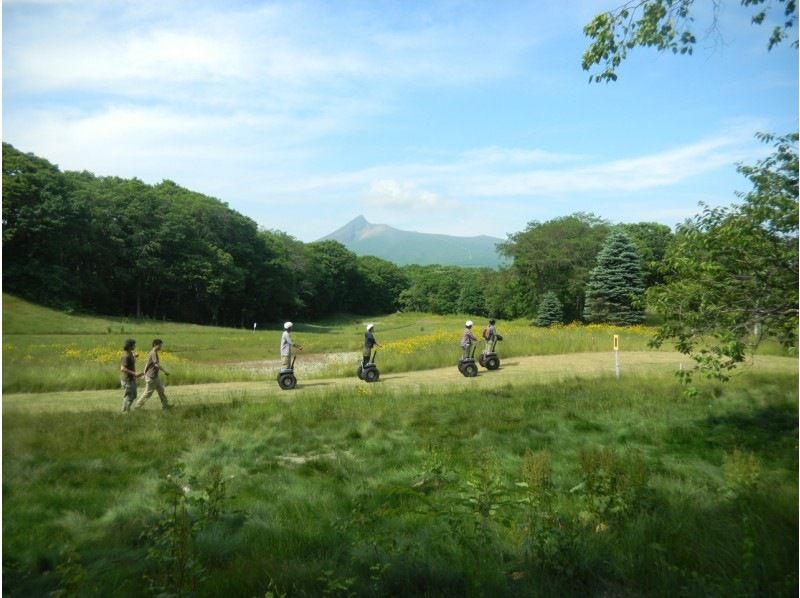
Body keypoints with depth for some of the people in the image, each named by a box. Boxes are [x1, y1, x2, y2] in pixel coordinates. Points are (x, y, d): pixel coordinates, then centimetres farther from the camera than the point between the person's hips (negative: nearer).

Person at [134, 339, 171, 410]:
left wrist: (144, 373, 21)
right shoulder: (153, 353, -19)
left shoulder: (153, 353, 11)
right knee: (148, 393, 0)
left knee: (161, 390, 12)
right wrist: (165, 371, -19)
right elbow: (157, 364, -24)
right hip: (151, 377, -10)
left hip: (155, 377, 10)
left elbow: (147, 364, 17)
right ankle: (138, 405, 11)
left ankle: (165, 405, 17)